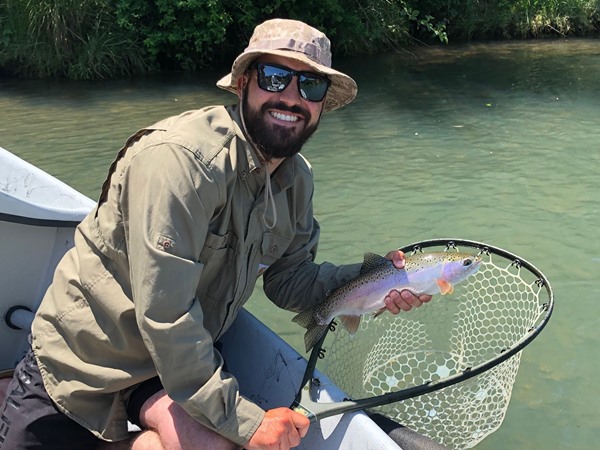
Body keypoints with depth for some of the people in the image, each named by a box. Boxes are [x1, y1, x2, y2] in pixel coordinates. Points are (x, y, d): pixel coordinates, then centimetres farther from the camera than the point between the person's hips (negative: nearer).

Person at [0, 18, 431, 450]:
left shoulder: (297, 179, -2)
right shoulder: (180, 157, -28)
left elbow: (288, 280, 5)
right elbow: (164, 316, -30)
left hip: (185, 354, 6)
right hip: (83, 361, -5)